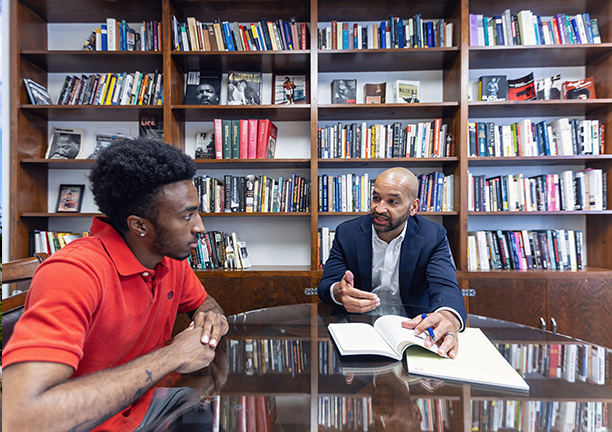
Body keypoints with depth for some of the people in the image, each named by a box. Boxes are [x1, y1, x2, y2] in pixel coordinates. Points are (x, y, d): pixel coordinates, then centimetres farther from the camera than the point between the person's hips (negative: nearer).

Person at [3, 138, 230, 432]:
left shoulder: (172, 259, -8)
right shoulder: (72, 272, -29)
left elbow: (205, 302, 9)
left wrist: (211, 317, -15)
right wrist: (170, 357, -30)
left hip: (143, 404, 6)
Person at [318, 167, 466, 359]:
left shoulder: (433, 236, -5)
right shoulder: (346, 233, -5)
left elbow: (445, 285, -19)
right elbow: (326, 284, -7)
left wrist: (449, 317, -44)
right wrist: (339, 292, -34)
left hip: (413, 327, 0)